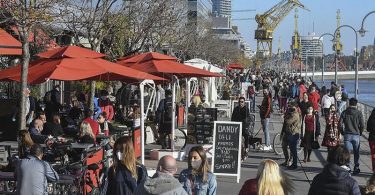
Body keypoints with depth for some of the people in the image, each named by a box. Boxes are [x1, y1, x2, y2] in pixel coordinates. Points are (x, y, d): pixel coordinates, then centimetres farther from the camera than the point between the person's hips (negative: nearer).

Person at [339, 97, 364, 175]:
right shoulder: (359, 113, -5)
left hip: (347, 135, 0)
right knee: (356, 152, 12)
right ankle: (356, 168, 19)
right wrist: (360, 133, 11)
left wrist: (342, 132, 11)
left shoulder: (345, 112, -1)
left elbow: (340, 124, -3)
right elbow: (362, 125, -6)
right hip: (356, 135, 0)